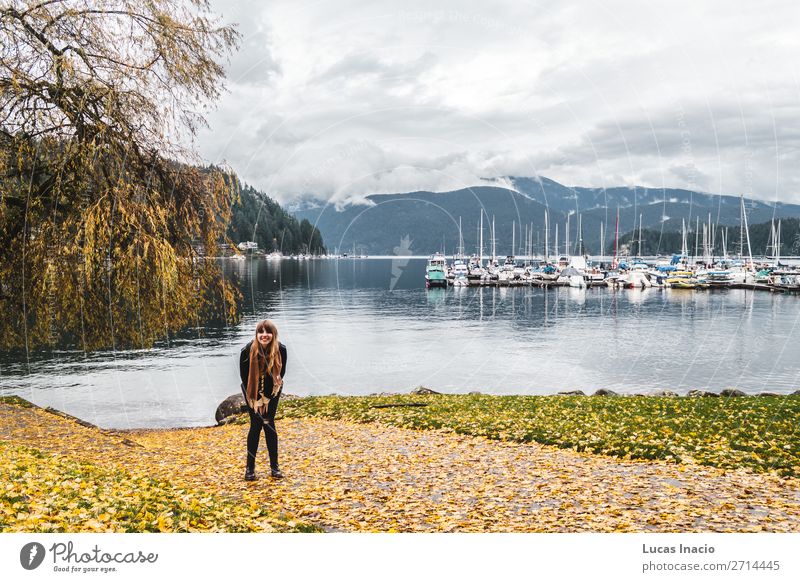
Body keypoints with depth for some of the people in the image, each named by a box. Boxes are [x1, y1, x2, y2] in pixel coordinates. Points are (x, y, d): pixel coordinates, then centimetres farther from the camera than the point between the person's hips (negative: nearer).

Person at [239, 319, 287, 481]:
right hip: (252, 391, -1)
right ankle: (250, 467, 6)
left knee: (269, 425, 0)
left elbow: (281, 373, -10)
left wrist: (266, 398, -10)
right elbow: (244, 376, -14)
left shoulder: (281, 350, -22)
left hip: (271, 391, 1)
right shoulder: (248, 351, -25)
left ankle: (274, 466, 9)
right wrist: (257, 399, -13)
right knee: (256, 426, -4)